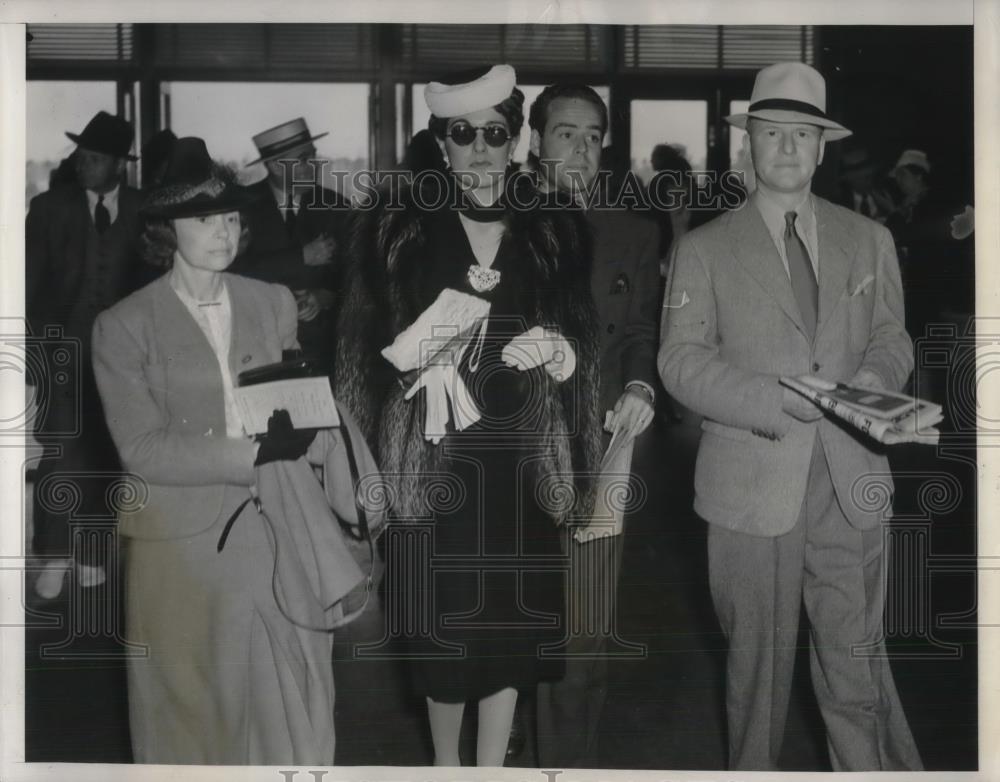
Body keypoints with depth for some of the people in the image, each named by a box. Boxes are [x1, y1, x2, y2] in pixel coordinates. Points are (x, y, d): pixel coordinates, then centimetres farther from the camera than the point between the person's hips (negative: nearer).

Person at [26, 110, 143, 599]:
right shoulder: (48, 207, 3)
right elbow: (31, 283, 3)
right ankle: (56, 554, 6)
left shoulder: (143, 211, 2)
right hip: (66, 348, 0)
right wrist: (45, 343, -3)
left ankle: (91, 551, 16)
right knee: (62, 451, -6)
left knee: (105, 455, 5)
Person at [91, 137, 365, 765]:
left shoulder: (275, 303, 8)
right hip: (185, 541, -3)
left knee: (292, 712, 9)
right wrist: (255, 452, -19)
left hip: (279, 534, 3)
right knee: (194, 713, 9)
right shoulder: (124, 326, -4)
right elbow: (143, 450, -11)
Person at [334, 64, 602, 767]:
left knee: (510, 619, 6)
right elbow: (366, 352, 4)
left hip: (522, 461, 2)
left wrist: (556, 353, -12)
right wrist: (417, 358, -14)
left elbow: (584, 357, 8)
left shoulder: (556, 230, 5)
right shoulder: (398, 227, 0)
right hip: (434, 461, -1)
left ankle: (492, 766, 26)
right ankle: (446, 763, 27)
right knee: (444, 620, 3)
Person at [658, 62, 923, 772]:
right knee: (758, 661, 8)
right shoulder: (705, 249, 4)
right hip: (754, 486, -2)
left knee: (858, 666, 3)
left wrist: (876, 374, -10)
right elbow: (681, 359, -2)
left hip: (850, 483, 2)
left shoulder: (869, 240, 13)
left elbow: (892, 335, 14)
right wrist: (773, 399, -17)